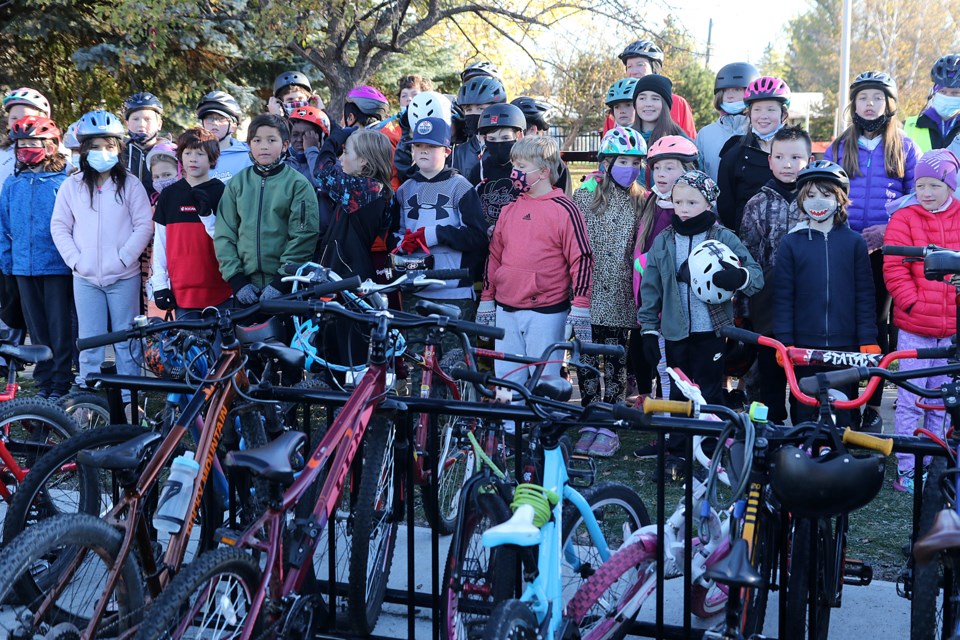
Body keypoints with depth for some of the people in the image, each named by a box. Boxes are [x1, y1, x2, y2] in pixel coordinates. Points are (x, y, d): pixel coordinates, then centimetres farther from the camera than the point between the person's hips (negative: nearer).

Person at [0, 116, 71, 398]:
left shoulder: (63, 182, -5)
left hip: (57, 267, -4)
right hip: (24, 268, 5)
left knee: (60, 327, 0)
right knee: (37, 327, 11)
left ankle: (62, 381, 9)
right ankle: (44, 380, 20)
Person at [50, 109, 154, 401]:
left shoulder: (130, 184, 0)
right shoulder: (71, 186, 6)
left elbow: (144, 225, -4)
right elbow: (59, 226, 7)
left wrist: (124, 258, -12)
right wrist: (75, 259, -5)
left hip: (123, 277, -2)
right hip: (85, 278, 2)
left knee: (126, 342, 5)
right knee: (89, 343, 6)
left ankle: (128, 399, 14)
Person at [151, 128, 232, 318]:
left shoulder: (222, 193, 0)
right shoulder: (169, 195, 10)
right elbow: (160, 243, 11)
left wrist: (207, 215, -17)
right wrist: (159, 284, 6)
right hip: (181, 293, 3)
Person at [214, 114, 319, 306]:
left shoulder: (298, 184, -1)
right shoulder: (237, 183, 9)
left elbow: (304, 237, -7)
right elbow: (223, 235, 7)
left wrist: (282, 281, -13)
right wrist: (237, 279, -4)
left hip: (288, 289, -3)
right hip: (246, 288, 3)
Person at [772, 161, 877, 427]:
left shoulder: (854, 242, 4)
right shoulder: (790, 243, 3)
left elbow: (865, 295, 3)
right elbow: (783, 297, 0)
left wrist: (868, 341, -2)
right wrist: (784, 342, -5)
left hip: (845, 346, 0)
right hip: (804, 345, 0)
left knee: (843, 415, 6)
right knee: (804, 412, 7)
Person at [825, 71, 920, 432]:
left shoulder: (904, 148, 9)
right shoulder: (838, 149, 13)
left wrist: (888, 228, -10)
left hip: (886, 250, -1)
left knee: (878, 322, 1)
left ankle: (873, 408, 8)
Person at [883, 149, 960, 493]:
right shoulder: (904, 218, -3)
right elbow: (894, 268, -7)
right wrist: (912, 303, -13)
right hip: (915, 325, -3)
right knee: (910, 400, 1)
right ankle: (906, 470, 10)